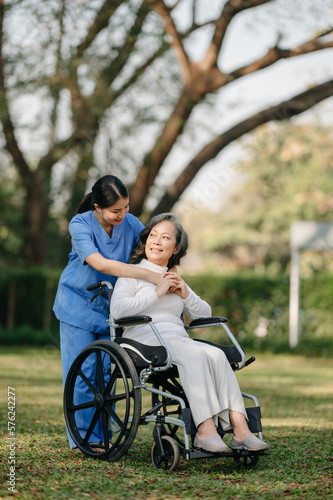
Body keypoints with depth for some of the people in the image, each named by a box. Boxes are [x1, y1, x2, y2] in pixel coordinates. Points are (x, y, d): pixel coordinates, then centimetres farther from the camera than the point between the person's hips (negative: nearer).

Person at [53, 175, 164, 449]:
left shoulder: (130, 224, -7)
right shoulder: (80, 225, -20)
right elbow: (100, 263, -33)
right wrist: (149, 275, -39)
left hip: (110, 307, 4)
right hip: (79, 305, -4)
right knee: (82, 372, -3)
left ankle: (103, 435, 13)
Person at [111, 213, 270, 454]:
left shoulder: (175, 280, 28)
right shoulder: (133, 273, 10)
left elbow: (204, 314, 25)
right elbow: (118, 310, -9)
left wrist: (185, 294, 7)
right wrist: (156, 293, -7)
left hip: (178, 338, 5)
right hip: (145, 339, -5)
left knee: (216, 354, -27)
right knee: (195, 355, -34)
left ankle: (240, 429, -37)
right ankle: (205, 429, -42)